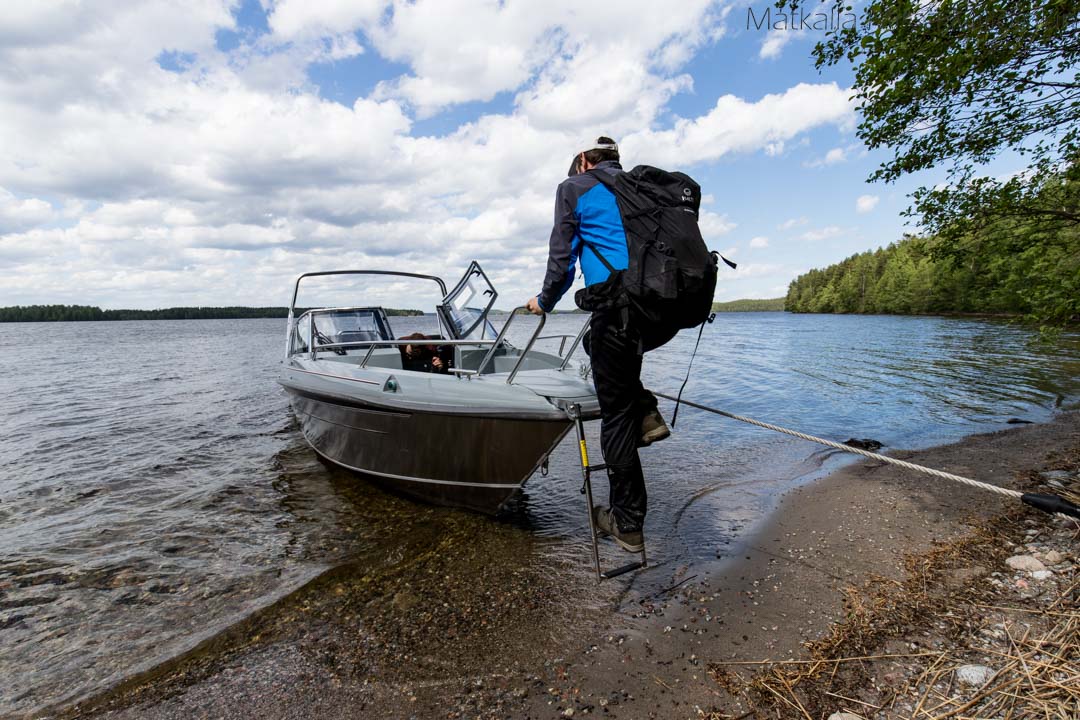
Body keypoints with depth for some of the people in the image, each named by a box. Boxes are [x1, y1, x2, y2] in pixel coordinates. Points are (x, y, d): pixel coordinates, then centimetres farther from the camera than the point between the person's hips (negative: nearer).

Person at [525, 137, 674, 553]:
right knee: (597, 341, 33)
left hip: (620, 306, -6)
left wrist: (545, 302, 22)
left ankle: (627, 523, 13)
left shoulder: (574, 188, 10)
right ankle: (646, 413, 17)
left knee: (616, 415, 5)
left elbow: (563, 256, 6)